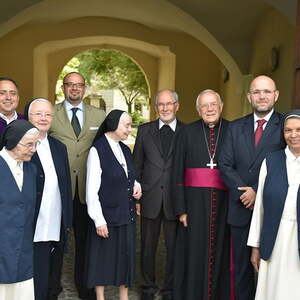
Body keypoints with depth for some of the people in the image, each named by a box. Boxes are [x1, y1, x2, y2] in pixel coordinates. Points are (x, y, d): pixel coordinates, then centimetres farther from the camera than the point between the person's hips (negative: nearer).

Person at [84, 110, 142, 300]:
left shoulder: (125, 149, 8)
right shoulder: (97, 151, -13)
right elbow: (92, 190, -14)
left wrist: (136, 186, 0)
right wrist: (99, 220, -16)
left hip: (127, 213, 6)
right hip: (107, 215, -6)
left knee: (126, 254, 13)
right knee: (103, 256, 7)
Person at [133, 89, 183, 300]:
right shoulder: (145, 130, 7)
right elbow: (137, 165, 8)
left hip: (176, 199, -1)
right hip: (150, 198, 1)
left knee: (174, 247, 7)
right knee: (148, 246, 12)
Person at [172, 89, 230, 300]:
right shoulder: (187, 133, 3)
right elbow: (178, 172, 1)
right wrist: (181, 208, -5)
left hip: (224, 201, 0)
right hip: (195, 201, 0)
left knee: (220, 251, 7)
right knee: (194, 252, 5)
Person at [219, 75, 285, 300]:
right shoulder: (236, 127, 8)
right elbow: (225, 165, 2)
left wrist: (258, 192, -14)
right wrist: (245, 193, -11)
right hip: (241, 209, 3)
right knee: (241, 267, 13)